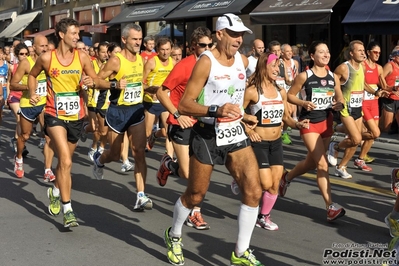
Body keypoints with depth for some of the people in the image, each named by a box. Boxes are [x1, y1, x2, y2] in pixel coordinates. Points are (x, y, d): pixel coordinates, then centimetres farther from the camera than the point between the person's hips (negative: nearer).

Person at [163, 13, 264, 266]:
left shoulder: (243, 60, 5)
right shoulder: (206, 62, -15)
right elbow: (183, 105, -19)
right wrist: (216, 110, -32)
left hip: (235, 133, 5)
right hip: (207, 135, -5)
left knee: (254, 191, -7)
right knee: (195, 195, 9)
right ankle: (174, 235, 38)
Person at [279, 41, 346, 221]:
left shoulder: (333, 77, 4)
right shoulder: (304, 76, -9)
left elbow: (340, 99, 13)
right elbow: (289, 95, -3)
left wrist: (340, 104, -9)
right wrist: (303, 103, -20)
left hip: (326, 122, 6)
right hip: (309, 122, -6)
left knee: (312, 162, 19)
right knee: (322, 164, -13)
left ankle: (287, 178, 48)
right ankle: (330, 207, -12)